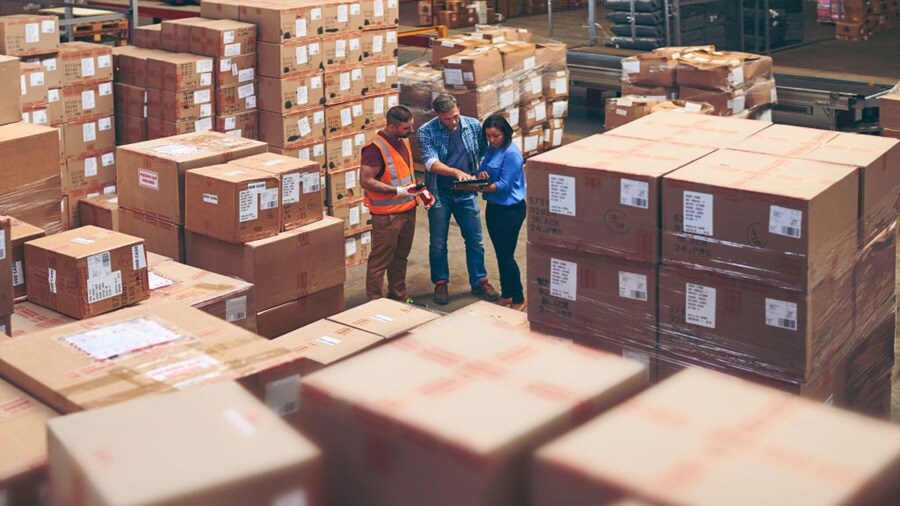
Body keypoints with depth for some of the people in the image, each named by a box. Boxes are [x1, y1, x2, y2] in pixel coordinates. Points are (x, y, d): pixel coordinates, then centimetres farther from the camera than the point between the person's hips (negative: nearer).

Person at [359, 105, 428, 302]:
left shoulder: (403, 140, 7)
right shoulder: (375, 148, -21)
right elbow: (365, 181, -23)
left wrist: (420, 190, 7)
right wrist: (398, 190, -26)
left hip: (408, 210, 9)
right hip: (386, 214, -9)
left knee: (400, 257, 20)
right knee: (380, 260, 0)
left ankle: (399, 296, 34)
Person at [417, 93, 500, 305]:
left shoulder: (474, 126, -5)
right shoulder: (427, 132, -14)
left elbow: (483, 153, 8)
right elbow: (431, 163, -26)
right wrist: (456, 172, -40)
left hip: (466, 193, 2)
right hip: (440, 194, -2)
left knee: (475, 240, 8)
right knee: (438, 243, 9)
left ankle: (479, 281, 23)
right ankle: (441, 283, 24)